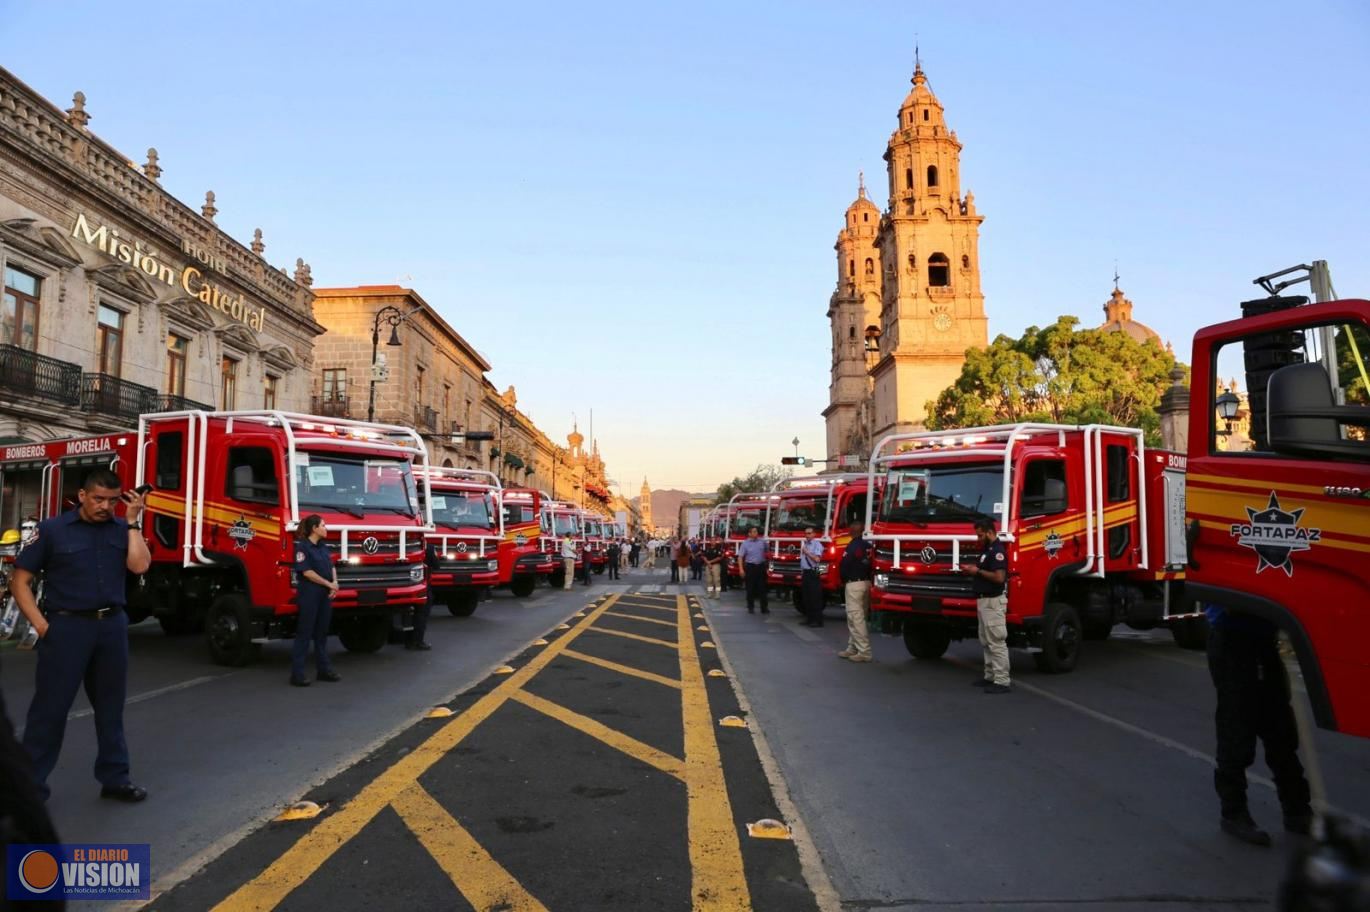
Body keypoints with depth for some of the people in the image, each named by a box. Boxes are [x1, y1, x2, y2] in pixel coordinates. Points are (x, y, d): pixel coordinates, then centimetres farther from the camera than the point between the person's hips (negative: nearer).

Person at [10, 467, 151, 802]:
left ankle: (114, 778, 23)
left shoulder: (121, 529, 6)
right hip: (67, 626, -3)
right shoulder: (52, 529, -3)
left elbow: (140, 565, -10)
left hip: (112, 626, 4)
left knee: (111, 707, 12)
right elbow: (19, 581, -3)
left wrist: (132, 520, -7)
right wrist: (41, 625, -11)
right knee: (50, 707, 1)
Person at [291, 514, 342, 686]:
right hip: (309, 594, -7)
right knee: (304, 633, -4)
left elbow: (332, 567, 14)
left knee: (321, 633, 12)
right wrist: (329, 584, -13)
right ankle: (297, 674, 0)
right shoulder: (303, 546, -10)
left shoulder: (323, 546, 13)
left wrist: (335, 584, -4)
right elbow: (307, 572, -16)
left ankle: (323, 670, 18)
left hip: (325, 594, 7)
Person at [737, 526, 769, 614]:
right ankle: (750, 607, 12)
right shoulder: (745, 544, -4)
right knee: (750, 588, 3)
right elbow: (740, 557, -7)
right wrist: (741, 569, -16)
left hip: (761, 567, 3)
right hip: (750, 567, -3)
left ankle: (764, 608, 7)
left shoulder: (762, 542, 5)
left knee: (762, 587, 3)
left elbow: (766, 552, 20)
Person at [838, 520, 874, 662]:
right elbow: (871, 564, 10)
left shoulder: (852, 546, -15)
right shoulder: (868, 546, 6)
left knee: (856, 618, -5)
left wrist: (844, 580, 4)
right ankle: (852, 649, 21)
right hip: (867, 583, 8)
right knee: (856, 617, 15)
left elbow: (843, 566, -14)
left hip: (854, 584, -8)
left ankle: (864, 651, -7)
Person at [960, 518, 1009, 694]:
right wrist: (972, 568, 5)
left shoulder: (997, 551, -17)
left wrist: (978, 571, -16)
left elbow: (999, 577, -26)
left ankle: (1002, 681, -5)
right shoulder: (987, 549, 14)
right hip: (984, 601, 11)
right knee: (986, 642, 16)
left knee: (997, 642, -8)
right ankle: (990, 676, 24)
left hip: (993, 602, -11)